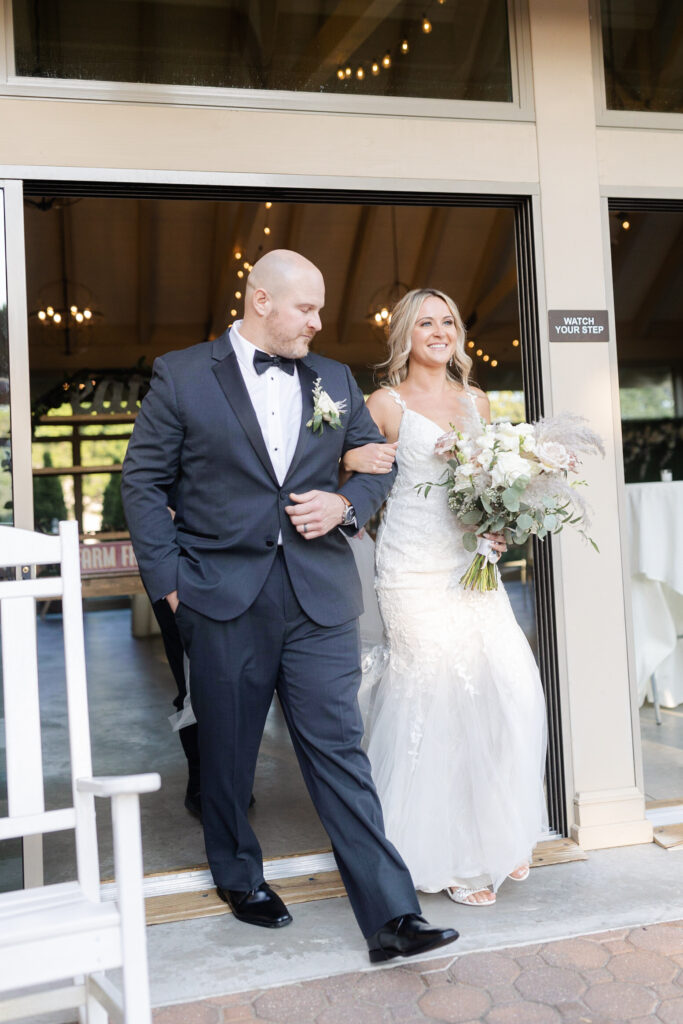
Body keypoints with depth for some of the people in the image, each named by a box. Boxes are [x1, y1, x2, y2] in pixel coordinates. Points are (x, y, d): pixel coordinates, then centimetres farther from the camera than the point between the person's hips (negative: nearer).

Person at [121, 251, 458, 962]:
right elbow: (143, 481, 1)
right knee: (227, 748, 14)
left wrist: (346, 503, -4)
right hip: (224, 597, -1)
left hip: (320, 596, 2)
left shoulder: (336, 381, 11)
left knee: (339, 748, 0)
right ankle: (239, 877, 37)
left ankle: (391, 916, 5)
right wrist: (168, 578, -5)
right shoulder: (181, 376, 1)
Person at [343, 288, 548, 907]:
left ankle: (495, 839, 20)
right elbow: (343, 460, 2)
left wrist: (501, 525, 4)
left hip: (471, 564, 5)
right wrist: (350, 459, -20)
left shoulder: (477, 402, 15)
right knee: (438, 693, -5)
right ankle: (446, 856, 12)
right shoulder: (387, 403, 0)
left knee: (511, 687, -1)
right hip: (416, 570, -5)